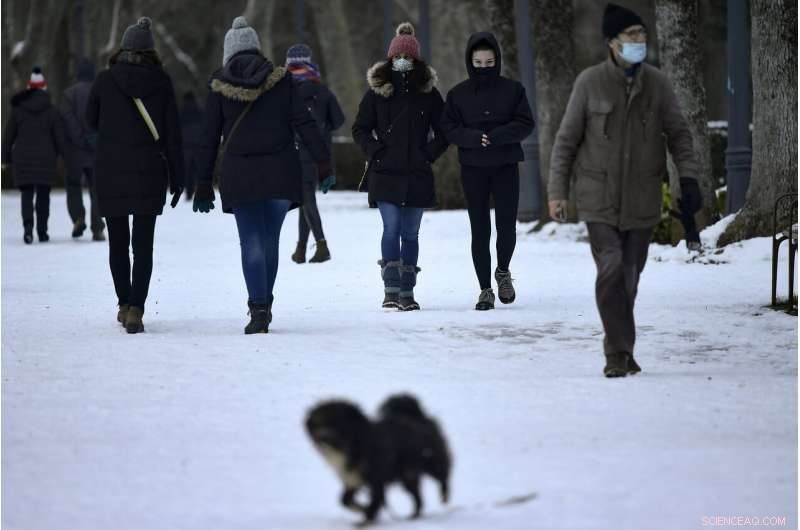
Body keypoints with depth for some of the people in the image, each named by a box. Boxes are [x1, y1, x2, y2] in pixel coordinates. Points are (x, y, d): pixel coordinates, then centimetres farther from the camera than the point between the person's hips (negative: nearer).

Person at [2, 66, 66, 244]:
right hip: (45, 158, 0)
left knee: (27, 194, 0)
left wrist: (6, 158, 11)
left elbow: (8, 136, 4)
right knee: (43, 195, 9)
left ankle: (28, 227, -22)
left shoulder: (18, 110, 1)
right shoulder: (51, 111, -1)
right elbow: (60, 137, -2)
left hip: (23, 158, 0)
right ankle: (42, 231, 11)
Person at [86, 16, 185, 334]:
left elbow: (92, 120, 9)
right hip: (149, 172, 0)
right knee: (143, 243, 0)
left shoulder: (105, 80, -4)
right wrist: (177, 177, 3)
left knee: (118, 241, 14)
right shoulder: (161, 82, -4)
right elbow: (172, 133, -2)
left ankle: (124, 305, 22)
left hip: (110, 171, 0)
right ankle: (136, 309, -13)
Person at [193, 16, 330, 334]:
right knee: (270, 242, 12)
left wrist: (204, 185, 9)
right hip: (280, 173, 1)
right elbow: (304, 122, -3)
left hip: (239, 174, -1)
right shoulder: (280, 79, 2)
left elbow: (209, 138, 4)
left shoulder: (219, 85, 2)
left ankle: (259, 310, -14)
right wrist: (322, 161, -3)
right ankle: (264, 304, 20)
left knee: (251, 243, -2)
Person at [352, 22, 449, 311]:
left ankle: (407, 292, 11)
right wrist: (376, 152, -5)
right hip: (385, 174, -1)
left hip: (417, 175, 1)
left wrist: (429, 154, -1)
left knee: (410, 234, 5)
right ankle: (391, 289, -11)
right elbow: (360, 128, 8)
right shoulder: (377, 90, 3)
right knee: (392, 229, -12)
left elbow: (443, 130, 12)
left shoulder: (428, 92, 5)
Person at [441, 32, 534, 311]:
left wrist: (495, 136, -17)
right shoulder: (458, 94, 3)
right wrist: (474, 137, -18)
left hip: (505, 166, -1)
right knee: (479, 229, 1)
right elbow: (448, 128, 0)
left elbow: (525, 124, -3)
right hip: (473, 169, 1)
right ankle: (485, 288, 8)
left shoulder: (513, 89, 1)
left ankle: (503, 272, 24)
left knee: (507, 225, -5)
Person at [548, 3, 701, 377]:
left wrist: (688, 179, -5)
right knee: (611, 268, -17)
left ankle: (620, 352, 21)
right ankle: (618, 353, -13)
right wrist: (557, 190, -2)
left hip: (641, 199, 3)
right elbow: (566, 139, 1)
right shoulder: (590, 83, -4)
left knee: (630, 275, 7)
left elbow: (679, 133, 7)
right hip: (599, 197, -3)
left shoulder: (657, 83, 2)